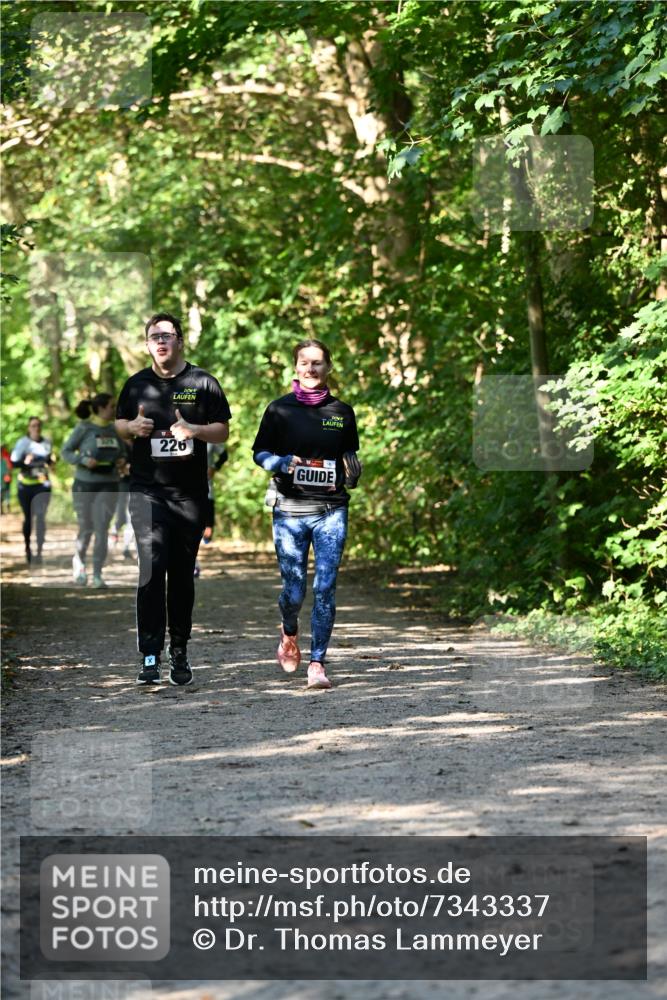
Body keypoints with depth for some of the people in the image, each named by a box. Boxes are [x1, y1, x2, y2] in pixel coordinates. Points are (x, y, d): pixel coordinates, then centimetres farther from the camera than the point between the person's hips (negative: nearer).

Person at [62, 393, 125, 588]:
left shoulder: (113, 430, 5)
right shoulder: (83, 428, -8)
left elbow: (122, 452, 18)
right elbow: (66, 451, -4)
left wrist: (122, 461, -5)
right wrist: (84, 460, -21)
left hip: (107, 486, 3)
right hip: (85, 484, -3)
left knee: (102, 530, -7)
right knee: (86, 528, 7)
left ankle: (97, 575, -3)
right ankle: (78, 561, 36)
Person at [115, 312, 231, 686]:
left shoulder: (203, 383, 4)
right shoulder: (137, 385, 10)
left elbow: (223, 431, 4)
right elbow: (120, 426, 19)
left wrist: (192, 429, -16)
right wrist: (133, 427, -5)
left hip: (190, 493, 0)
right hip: (147, 490, 0)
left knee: (182, 574, 7)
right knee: (152, 568, -14)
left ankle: (180, 653, 18)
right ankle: (150, 656, -16)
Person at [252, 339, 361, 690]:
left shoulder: (342, 412, 8)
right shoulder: (280, 409, 2)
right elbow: (260, 453, 6)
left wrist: (352, 473, -1)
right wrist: (283, 462, -14)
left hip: (331, 510, 1)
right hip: (289, 509, -1)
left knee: (325, 588, -8)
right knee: (294, 590, 2)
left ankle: (317, 663, -1)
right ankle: (289, 634, 35)